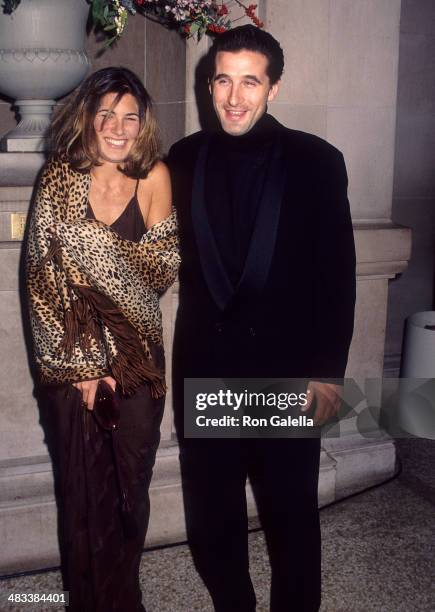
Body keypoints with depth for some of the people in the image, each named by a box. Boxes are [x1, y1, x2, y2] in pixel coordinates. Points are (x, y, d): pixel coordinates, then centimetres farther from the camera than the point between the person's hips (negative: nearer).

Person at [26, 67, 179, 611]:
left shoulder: (154, 178, 0)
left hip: (137, 357, 1)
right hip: (70, 359, -1)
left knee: (131, 486, 11)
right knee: (82, 490, 9)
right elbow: (45, 277, -9)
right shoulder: (59, 179, -4)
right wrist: (81, 361, -13)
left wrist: (93, 245, -17)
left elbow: (165, 268, -5)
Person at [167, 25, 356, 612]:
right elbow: (168, 254, 10)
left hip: (287, 370, -2)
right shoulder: (183, 160, 3)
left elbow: (337, 273, -4)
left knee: (292, 514, 12)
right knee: (211, 518, 15)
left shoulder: (316, 161, -4)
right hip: (204, 367, 3)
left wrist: (328, 372, -6)